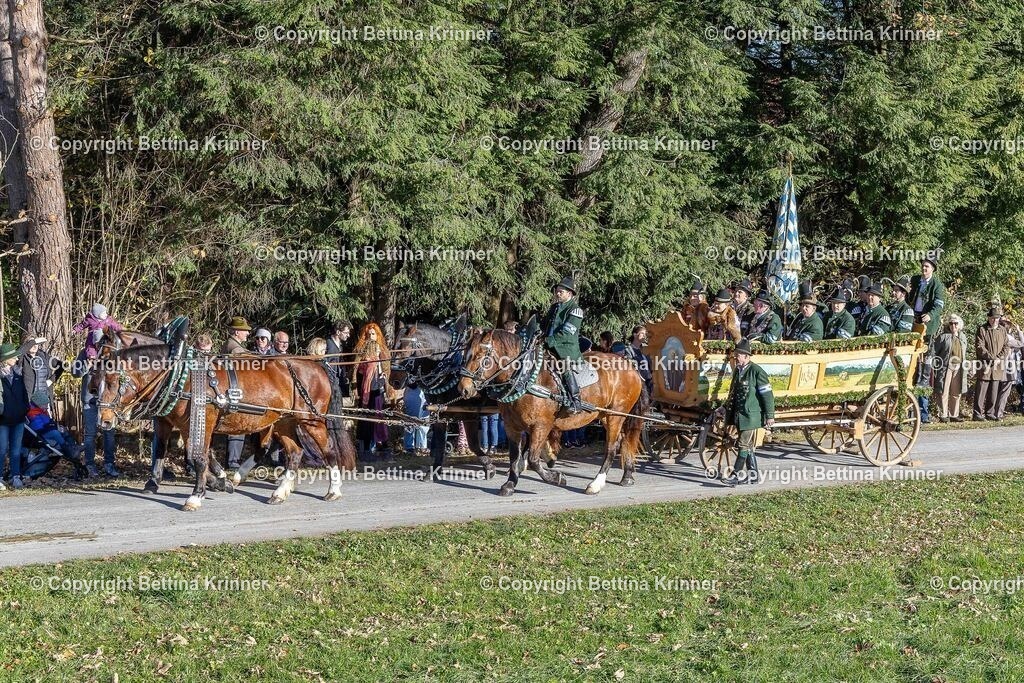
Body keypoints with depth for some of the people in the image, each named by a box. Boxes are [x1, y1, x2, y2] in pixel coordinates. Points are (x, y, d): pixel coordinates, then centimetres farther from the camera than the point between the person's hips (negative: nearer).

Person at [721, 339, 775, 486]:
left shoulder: (757, 371, -13)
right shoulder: (737, 371, 11)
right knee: (747, 446, 13)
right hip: (738, 416, 9)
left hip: (750, 416, -9)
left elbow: (767, 395, -13)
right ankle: (753, 475, 21)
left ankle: (737, 475, -9)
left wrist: (770, 416, -14)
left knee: (745, 445, -8)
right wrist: (725, 407, 16)